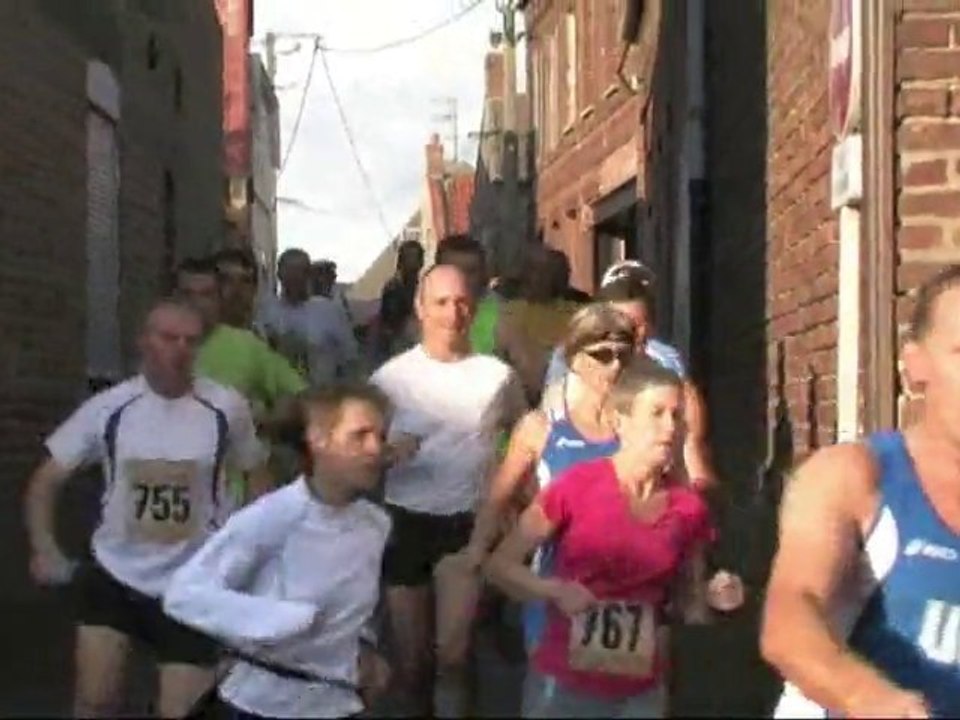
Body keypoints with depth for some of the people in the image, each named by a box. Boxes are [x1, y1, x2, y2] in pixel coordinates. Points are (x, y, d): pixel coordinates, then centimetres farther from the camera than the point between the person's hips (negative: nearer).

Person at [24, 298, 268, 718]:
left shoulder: (226, 408, -8)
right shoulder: (109, 408, -7)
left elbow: (257, 472, 8)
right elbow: (46, 480, 2)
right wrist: (44, 549, -12)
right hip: (114, 575, 1)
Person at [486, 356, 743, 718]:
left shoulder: (689, 509, -1)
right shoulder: (577, 485, -12)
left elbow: (689, 606, 11)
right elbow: (500, 564, -6)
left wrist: (713, 598, -9)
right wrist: (556, 590, -21)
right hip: (563, 686, -3)